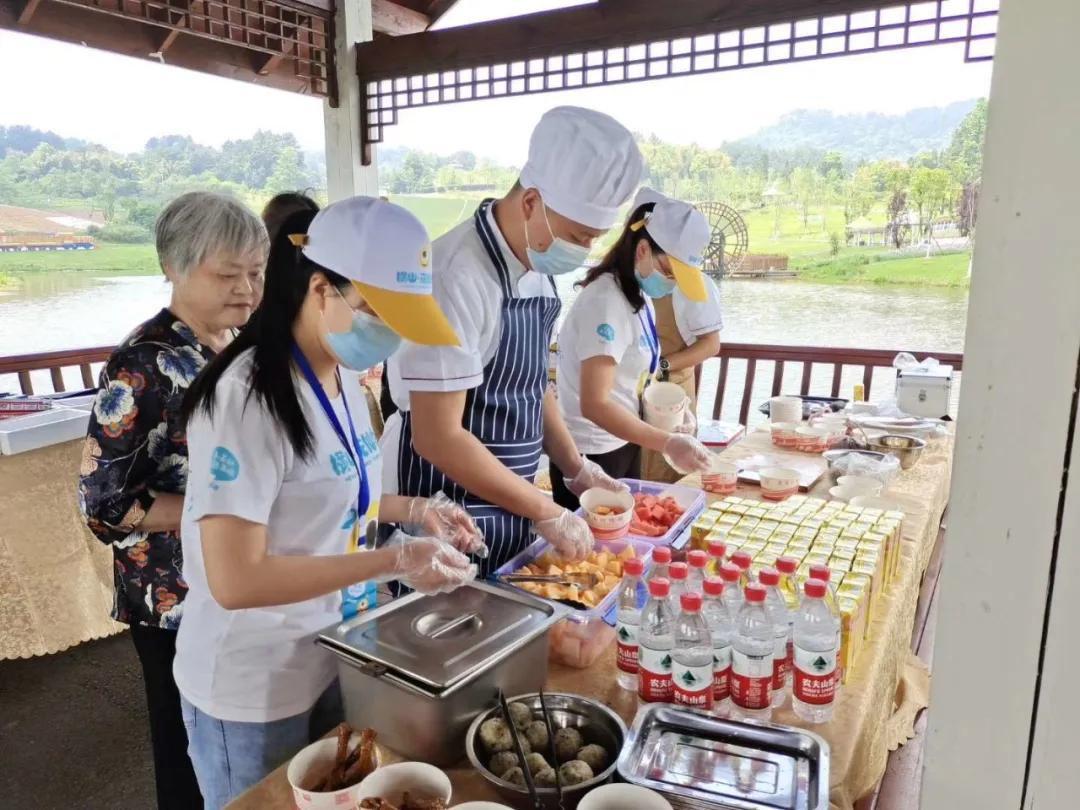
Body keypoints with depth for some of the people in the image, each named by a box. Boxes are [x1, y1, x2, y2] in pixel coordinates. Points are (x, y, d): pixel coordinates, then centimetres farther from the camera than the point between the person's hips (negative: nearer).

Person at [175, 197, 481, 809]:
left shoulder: (341, 374, -1)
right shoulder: (248, 399, -28)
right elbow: (235, 581, -28)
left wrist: (412, 510, -4)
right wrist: (392, 561, -30)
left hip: (328, 657, 8)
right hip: (251, 689, -7)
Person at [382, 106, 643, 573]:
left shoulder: (537, 267, 2)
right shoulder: (458, 276, -24)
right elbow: (438, 437, -25)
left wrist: (576, 469, 7)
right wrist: (545, 512, -18)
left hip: (507, 503, 8)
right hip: (446, 521, -8)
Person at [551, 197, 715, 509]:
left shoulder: (639, 293, 6)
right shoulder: (607, 301, -23)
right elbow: (595, 404, -30)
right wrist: (668, 443, -34)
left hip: (622, 444, 9)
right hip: (591, 454, -9)